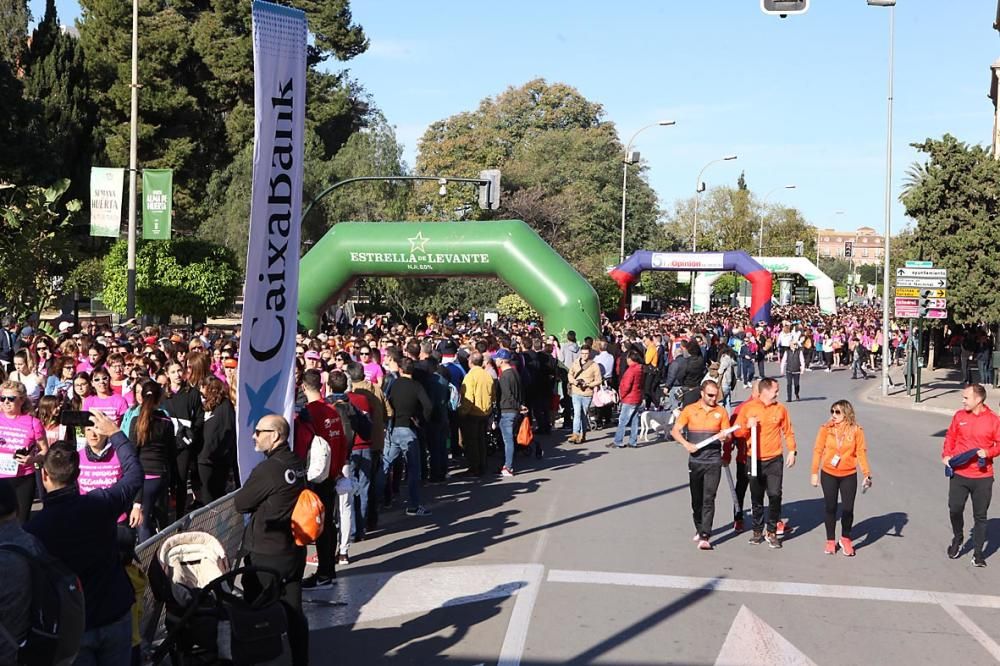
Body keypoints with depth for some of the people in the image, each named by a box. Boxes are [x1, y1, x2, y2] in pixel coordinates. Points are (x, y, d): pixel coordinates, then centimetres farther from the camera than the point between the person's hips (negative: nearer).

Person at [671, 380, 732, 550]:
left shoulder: (721, 412, 5)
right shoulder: (690, 410, 3)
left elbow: (728, 436, 8)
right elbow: (675, 431, 2)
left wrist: (725, 437, -16)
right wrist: (686, 444, -15)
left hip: (714, 461, -1)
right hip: (695, 461, 1)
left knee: (709, 499, -9)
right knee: (696, 499, 12)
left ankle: (705, 537, -13)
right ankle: (699, 528, 33)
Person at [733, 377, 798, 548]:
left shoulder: (780, 409, 2)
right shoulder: (748, 408, -1)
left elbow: (788, 431, 8)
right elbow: (737, 432, 2)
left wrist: (792, 451, 0)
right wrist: (747, 426, -16)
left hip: (774, 460, 0)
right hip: (755, 460, 0)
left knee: (775, 495, -7)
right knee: (756, 497, 9)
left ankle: (772, 532, 4)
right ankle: (758, 531, 21)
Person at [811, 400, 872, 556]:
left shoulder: (856, 430, -8)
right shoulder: (826, 429, -8)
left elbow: (861, 452, -4)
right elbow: (818, 450, -3)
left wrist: (867, 474, -8)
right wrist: (814, 473, -2)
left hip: (849, 476, 0)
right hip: (828, 475, 0)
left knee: (848, 509, 1)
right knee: (830, 508, 9)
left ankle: (845, 539, 22)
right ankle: (830, 541, 22)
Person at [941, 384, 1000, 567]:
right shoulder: (959, 416, 2)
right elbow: (950, 437, 10)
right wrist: (946, 455, -3)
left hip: (983, 477, -2)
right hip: (958, 474, 2)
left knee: (980, 516, 5)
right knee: (954, 509, 2)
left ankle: (978, 553, 15)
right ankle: (958, 538, 30)